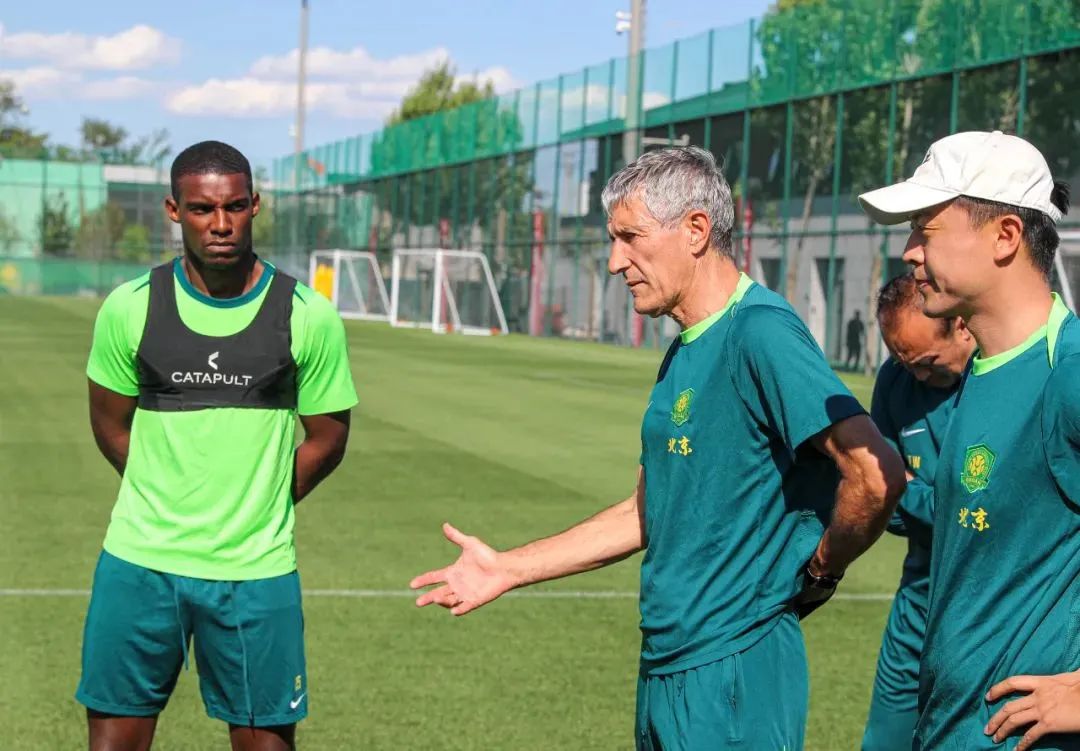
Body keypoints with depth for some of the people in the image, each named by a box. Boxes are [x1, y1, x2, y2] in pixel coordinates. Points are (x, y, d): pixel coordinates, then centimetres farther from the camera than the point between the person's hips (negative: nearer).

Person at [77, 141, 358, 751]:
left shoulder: (308, 316, -3)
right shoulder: (131, 307, -1)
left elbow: (327, 439, 6)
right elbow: (111, 424, 11)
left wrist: (255, 513, 8)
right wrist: (171, 501, 10)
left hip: (256, 570, -1)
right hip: (139, 562, 1)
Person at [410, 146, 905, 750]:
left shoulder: (761, 332, -17)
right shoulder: (684, 353, 13)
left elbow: (877, 473, -27)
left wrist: (821, 569, -10)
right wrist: (507, 570, 19)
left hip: (731, 673, -9)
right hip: (667, 664, 9)